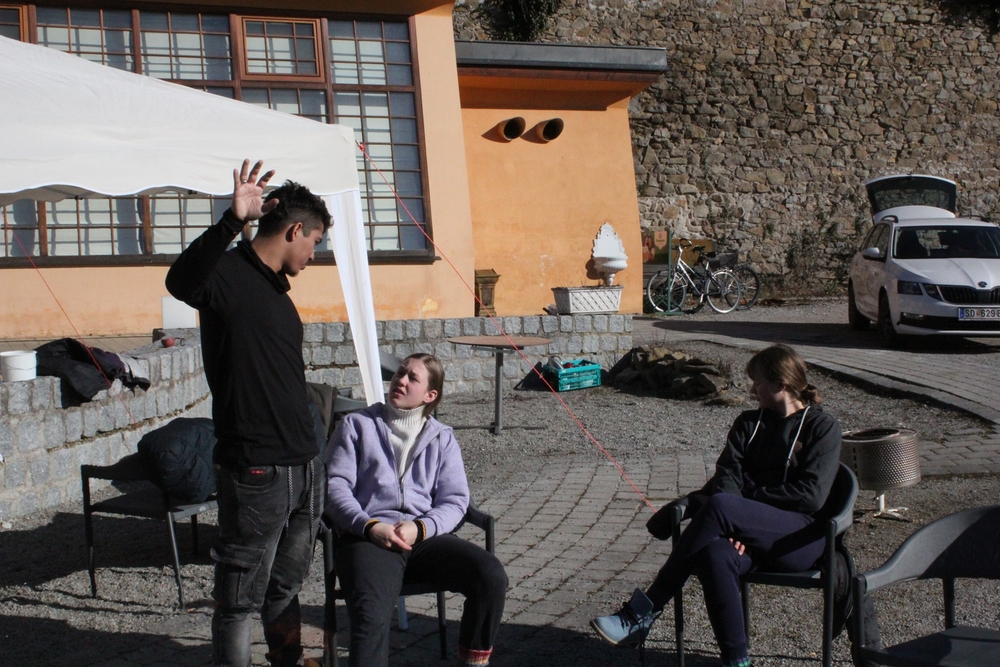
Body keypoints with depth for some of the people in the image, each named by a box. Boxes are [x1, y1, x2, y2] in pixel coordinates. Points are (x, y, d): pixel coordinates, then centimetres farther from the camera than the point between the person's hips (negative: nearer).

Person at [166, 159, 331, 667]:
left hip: (305, 468, 9)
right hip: (256, 472, -9)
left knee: (286, 586, 21)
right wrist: (232, 221, -50)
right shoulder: (229, 273, -11)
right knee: (240, 599, 2)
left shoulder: (277, 288, 17)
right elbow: (180, 282, -36)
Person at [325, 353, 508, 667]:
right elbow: (335, 486, 5)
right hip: (369, 536, -2)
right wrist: (370, 526, -13)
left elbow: (455, 500, 10)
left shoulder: (442, 438, 22)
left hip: (426, 536, 2)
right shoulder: (356, 425, 17)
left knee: (491, 576, -23)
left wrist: (420, 529, -11)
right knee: (371, 616, -32)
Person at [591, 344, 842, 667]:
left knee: (719, 506, -33)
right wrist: (733, 523, -16)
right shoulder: (749, 423, 19)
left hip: (801, 537, -4)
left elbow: (811, 495, -8)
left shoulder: (822, 427, 4)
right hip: (751, 534, 4)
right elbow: (726, 474, 4)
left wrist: (748, 497, -5)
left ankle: (644, 611, -30)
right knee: (715, 555, -36)